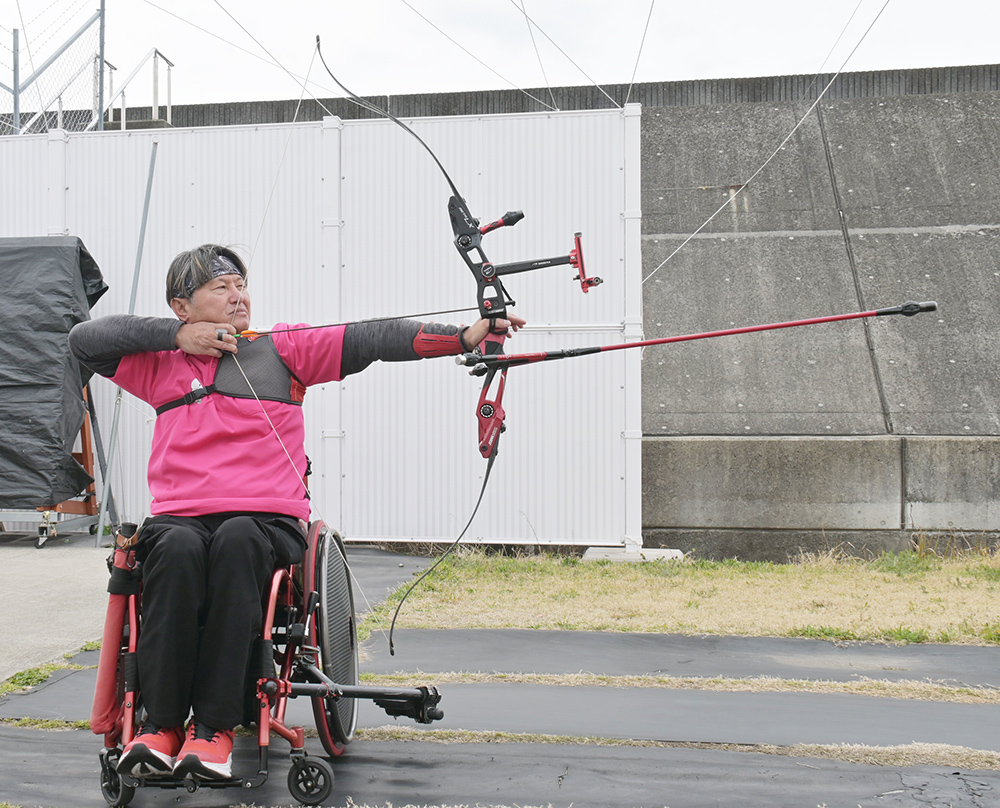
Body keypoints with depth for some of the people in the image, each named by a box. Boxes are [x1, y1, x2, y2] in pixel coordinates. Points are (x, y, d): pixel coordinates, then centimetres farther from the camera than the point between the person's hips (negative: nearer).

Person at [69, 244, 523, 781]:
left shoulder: (282, 347, 12)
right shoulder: (161, 365, 19)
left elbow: (369, 339, 1)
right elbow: (85, 339, 12)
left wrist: (465, 336, -10)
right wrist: (177, 335, 3)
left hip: (267, 521, -1)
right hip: (179, 516, 1)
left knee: (237, 540, -35)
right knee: (178, 547, -34)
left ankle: (213, 725, -31)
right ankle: (159, 722, -27)